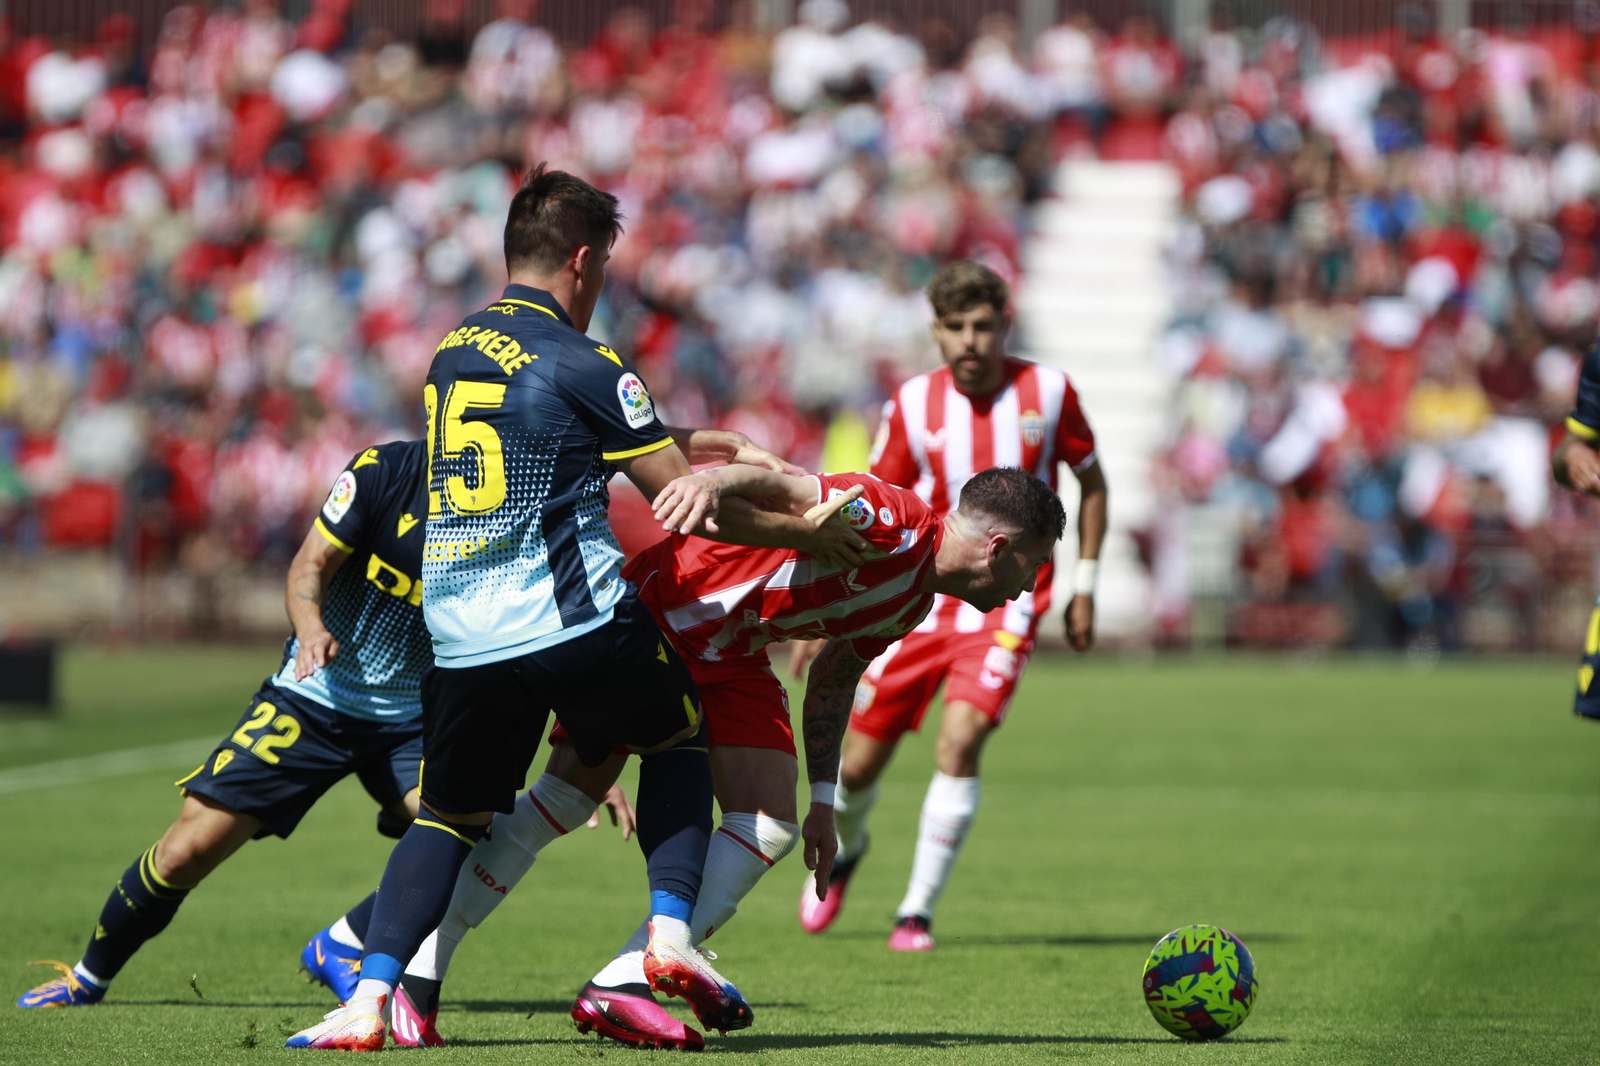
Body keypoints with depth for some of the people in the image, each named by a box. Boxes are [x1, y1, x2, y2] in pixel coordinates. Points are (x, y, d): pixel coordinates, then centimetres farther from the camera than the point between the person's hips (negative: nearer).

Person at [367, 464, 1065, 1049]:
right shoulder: (891, 520, -22)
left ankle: (620, 987, -11)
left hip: (731, 659, 9)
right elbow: (779, 485, -34)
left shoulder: (913, 602, 8)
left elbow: (833, 676, 20)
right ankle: (418, 966, -1)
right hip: (653, 611, -9)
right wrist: (711, 482, -56)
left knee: (768, 827, -6)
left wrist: (823, 800, 18)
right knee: (569, 794, -10)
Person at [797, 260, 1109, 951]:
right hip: (917, 600, 2)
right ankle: (845, 850, 40)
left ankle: (918, 911, -10)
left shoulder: (1048, 392, -5)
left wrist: (1084, 588, 7)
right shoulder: (914, 405, -4)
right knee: (859, 764, 3)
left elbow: (1091, 481, 10)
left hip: (1004, 602, -2)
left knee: (960, 743, -23)